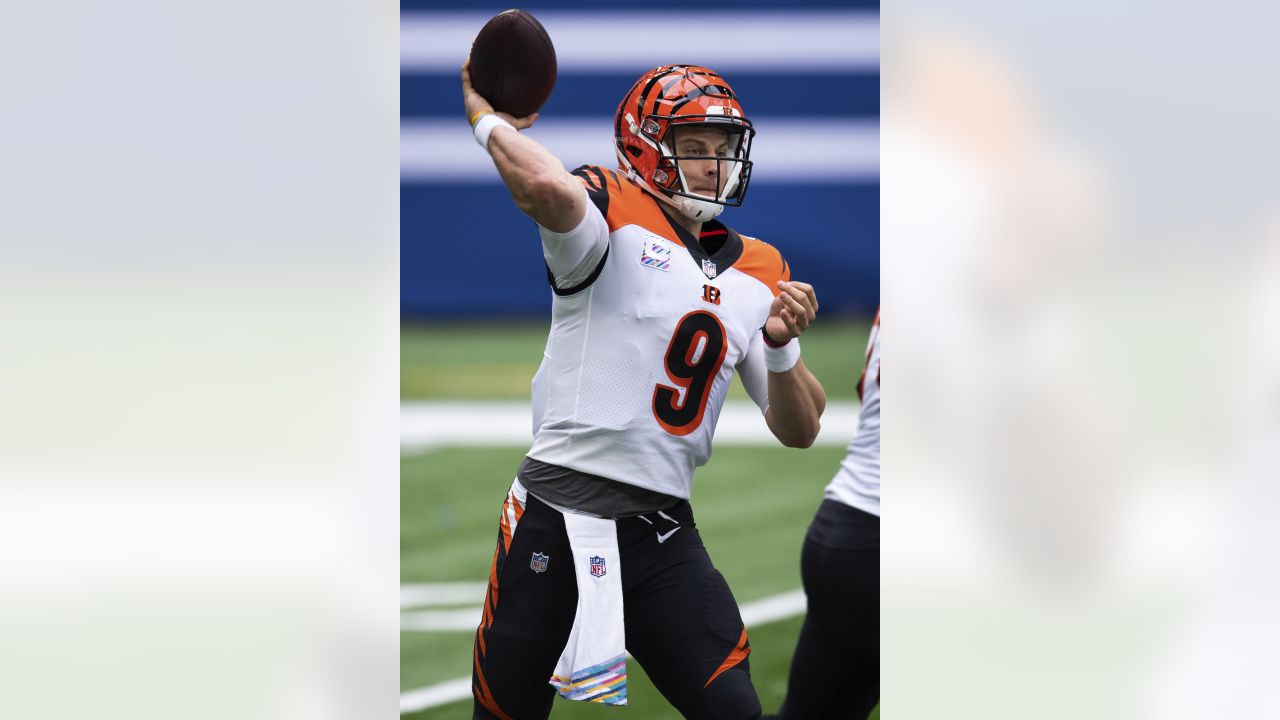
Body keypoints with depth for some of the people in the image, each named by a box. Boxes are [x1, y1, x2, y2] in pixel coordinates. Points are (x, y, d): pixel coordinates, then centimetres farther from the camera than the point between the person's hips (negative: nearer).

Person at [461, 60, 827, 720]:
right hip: (557, 514, -5)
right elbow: (549, 188, -33)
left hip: (664, 530, 5)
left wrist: (781, 347, -5)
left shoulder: (757, 274, 13)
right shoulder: (615, 215, -6)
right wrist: (487, 118, -15)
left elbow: (799, 431, 13)